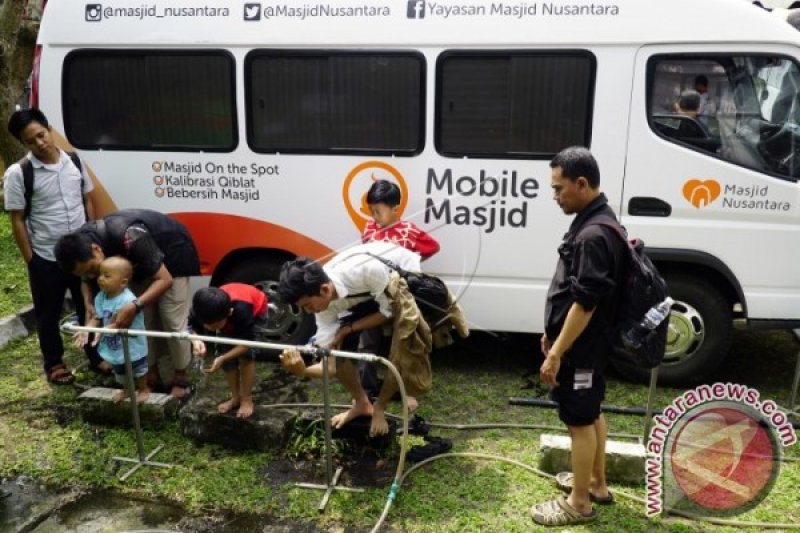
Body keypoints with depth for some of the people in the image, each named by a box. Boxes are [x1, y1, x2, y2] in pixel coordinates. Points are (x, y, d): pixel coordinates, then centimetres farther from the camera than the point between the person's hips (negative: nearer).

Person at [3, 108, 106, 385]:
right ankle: (54, 364, 31)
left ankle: (96, 356, 32)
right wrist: (30, 261, -8)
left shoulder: (74, 161, -1)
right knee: (49, 313, 13)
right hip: (46, 258, -3)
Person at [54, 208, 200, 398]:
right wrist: (90, 310, -20)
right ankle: (152, 372, 18)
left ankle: (180, 377, 9)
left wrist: (135, 306, -47)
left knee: (172, 320, -7)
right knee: (143, 319, 1)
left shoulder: (129, 238, -43)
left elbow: (165, 279, -35)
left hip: (172, 252, -6)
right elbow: (87, 282, -1)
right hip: (140, 261, 6)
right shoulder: (82, 242, -20)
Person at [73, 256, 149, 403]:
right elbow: (96, 318, -6)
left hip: (132, 346, -8)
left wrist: (102, 332, -43)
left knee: (138, 369, 17)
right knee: (119, 371, 28)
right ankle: (126, 389, 51)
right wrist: (86, 330, -23)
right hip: (113, 346, 8)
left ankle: (143, 389, 39)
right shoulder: (101, 296, -8)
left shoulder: (127, 300, -34)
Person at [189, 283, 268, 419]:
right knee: (228, 359, -1)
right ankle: (236, 397, 19)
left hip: (255, 308, -4)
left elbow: (246, 343, -36)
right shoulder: (200, 311, -35)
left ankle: (247, 399, -1)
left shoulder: (241, 310, -45)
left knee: (246, 355, -17)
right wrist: (196, 341, -43)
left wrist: (222, 359, -48)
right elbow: (193, 328, -18)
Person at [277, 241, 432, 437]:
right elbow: (331, 366, -24)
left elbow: (388, 311, -24)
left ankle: (378, 408, 8)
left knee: (402, 351, -19)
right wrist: (302, 371, -43)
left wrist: (349, 329, -26)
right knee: (339, 345, -7)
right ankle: (361, 403, 16)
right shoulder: (325, 304, -23)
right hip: (367, 293, 5)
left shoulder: (365, 270, -44)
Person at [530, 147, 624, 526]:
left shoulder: (594, 235, -25)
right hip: (587, 342, 10)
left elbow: (584, 303, -27)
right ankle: (596, 483, 37)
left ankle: (579, 503, 18)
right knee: (591, 413, 21)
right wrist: (552, 333, 19)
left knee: (580, 420, 3)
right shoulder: (594, 222, 7)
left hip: (580, 346, -10)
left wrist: (556, 353, -22)